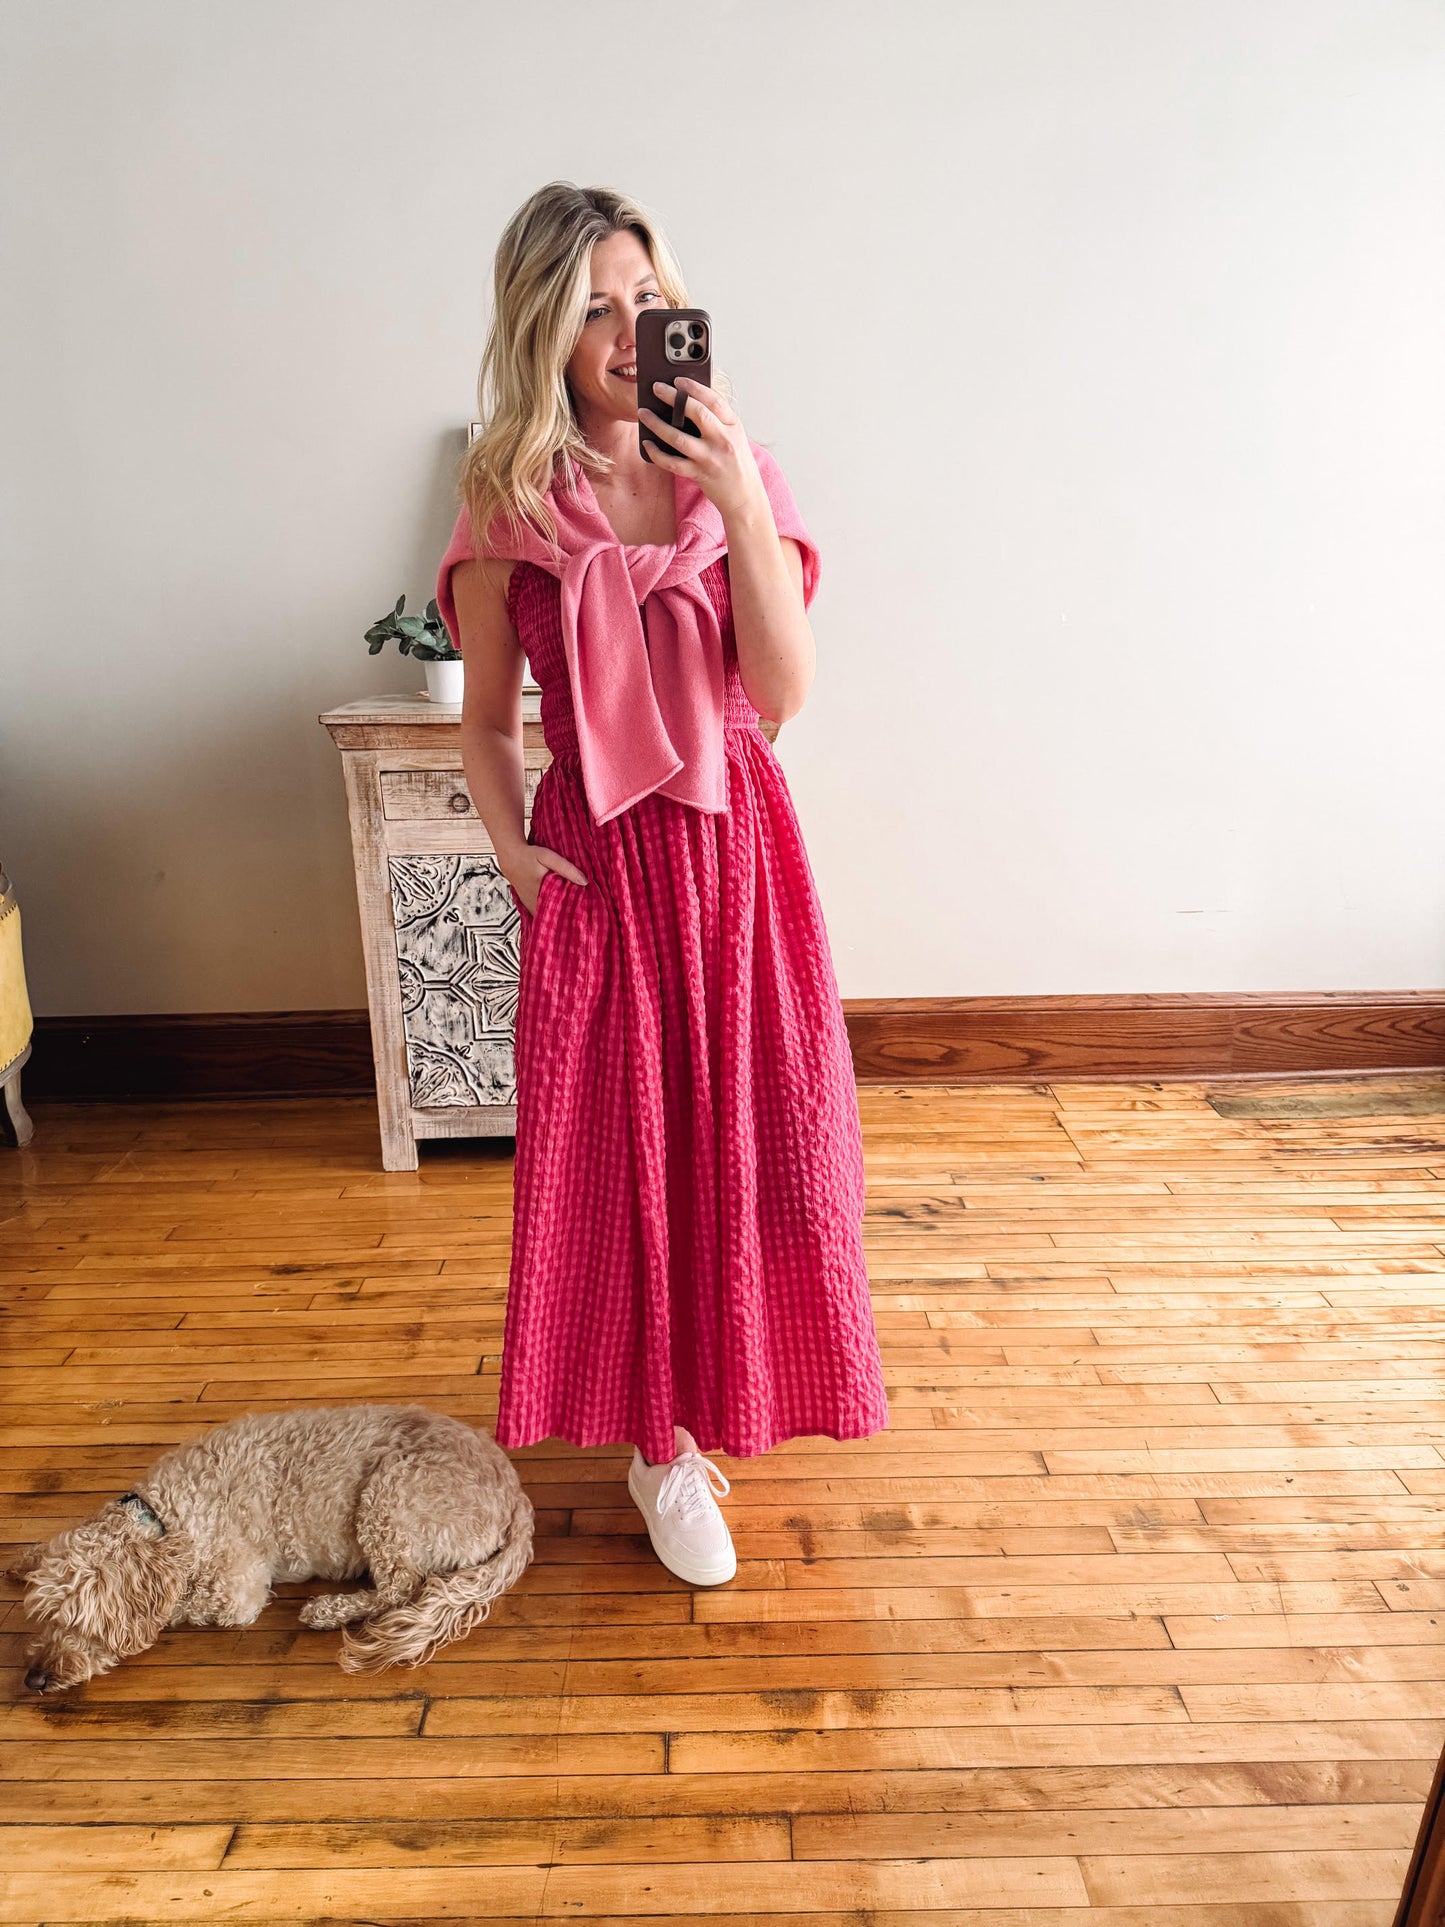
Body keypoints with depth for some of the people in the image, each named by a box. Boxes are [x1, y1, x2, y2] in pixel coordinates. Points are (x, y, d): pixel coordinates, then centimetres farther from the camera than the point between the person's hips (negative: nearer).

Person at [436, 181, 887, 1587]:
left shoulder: (734, 473, 0)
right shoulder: (507, 502, -2)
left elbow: (783, 693, -11)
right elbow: (486, 718, 6)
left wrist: (743, 505, -19)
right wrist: (511, 846, -8)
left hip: (737, 842, 2)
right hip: (599, 859, -1)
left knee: (751, 1130, 12)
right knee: (621, 1144, 6)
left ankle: (723, 1388, 42)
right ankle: (659, 1439, 30)